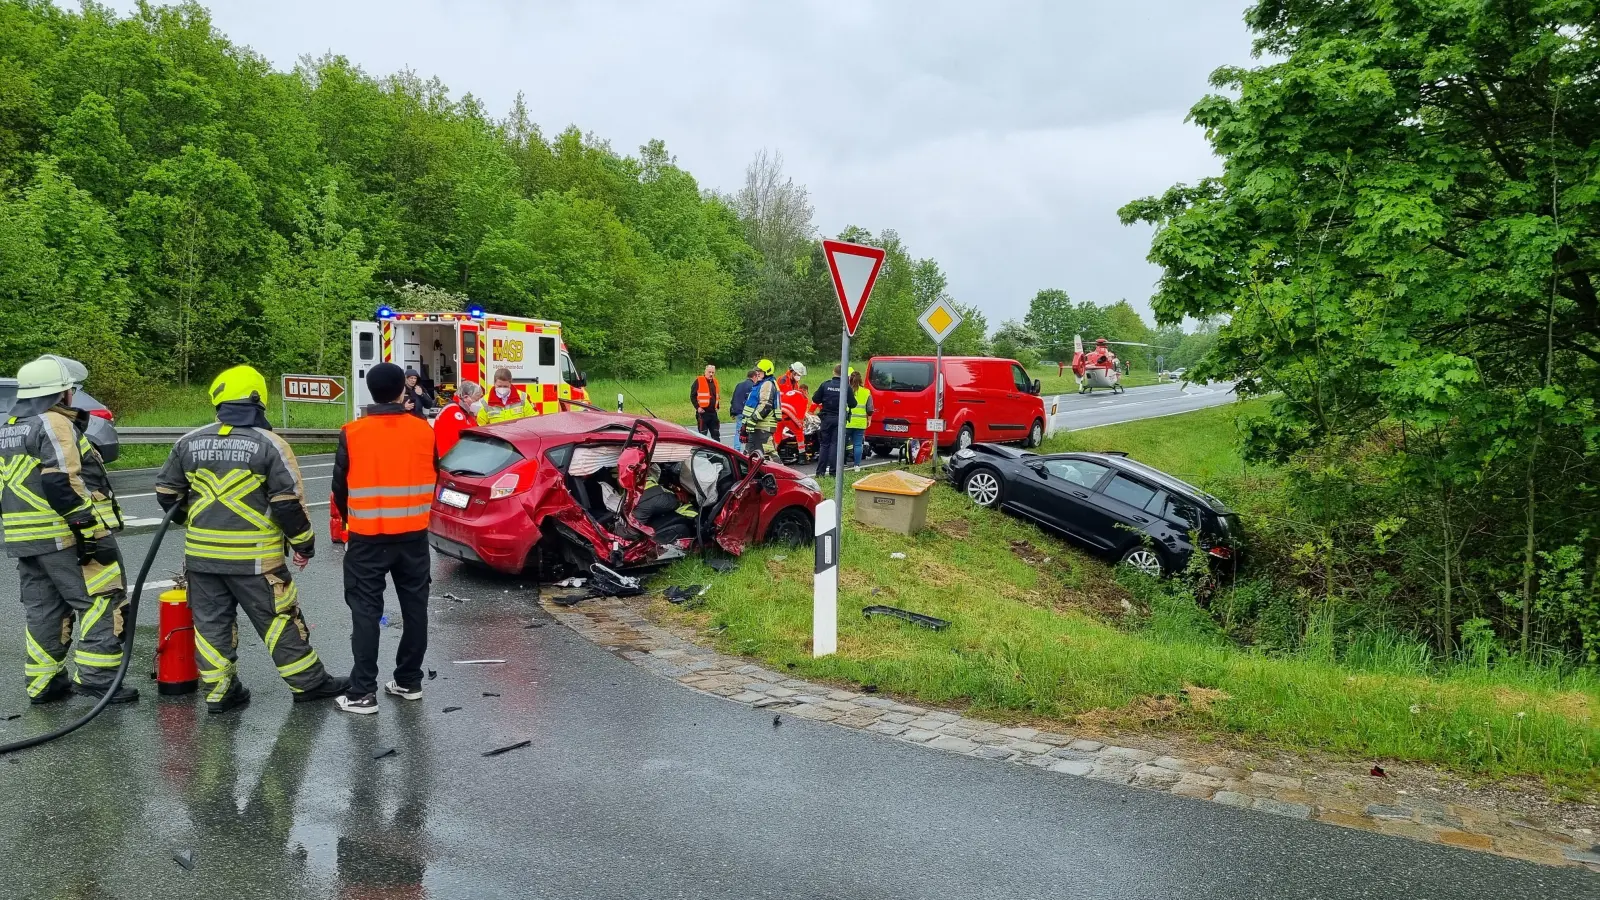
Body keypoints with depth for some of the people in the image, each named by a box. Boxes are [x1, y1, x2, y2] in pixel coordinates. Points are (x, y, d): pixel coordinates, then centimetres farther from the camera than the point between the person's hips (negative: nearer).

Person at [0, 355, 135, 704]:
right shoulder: (54, 425, -13)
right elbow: (62, 485, -22)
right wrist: (92, 530, -21)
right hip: (65, 536, -9)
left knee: (42, 609, 15)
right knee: (102, 602, -3)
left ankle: (43, 682, 19)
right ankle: (96, 676, -5)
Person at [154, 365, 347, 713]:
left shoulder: (189, 443, 4)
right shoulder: (269, 444, -10)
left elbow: (167, 492, 12)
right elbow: (288, 501, -12)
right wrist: (304, 543, 0)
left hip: (201, 554, 4)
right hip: (253, 557, -4)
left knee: (212, 622, 13)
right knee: (279, 620, 6)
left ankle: (219, 691, 17)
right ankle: (308, 683, 15)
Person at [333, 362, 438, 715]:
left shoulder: (352, 433, -8)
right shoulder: (423, 431, -1)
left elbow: (340, 486, 1)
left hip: (368, 536, -2)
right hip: (414, 534, 3)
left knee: (366, 612, 2)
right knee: (414, 607, 12)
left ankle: (363, 693, 2)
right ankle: (409, 682, 20)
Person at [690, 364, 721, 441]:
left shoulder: (715, 382, 15)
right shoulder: (698, 381, -5)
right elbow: (692, 396, -6)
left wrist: (717, 406, 11)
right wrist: (697, 407, -15)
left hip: (713, 412, 6)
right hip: (702, 412, -6)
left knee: (716, 434, 8)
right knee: (703, 434, -2)